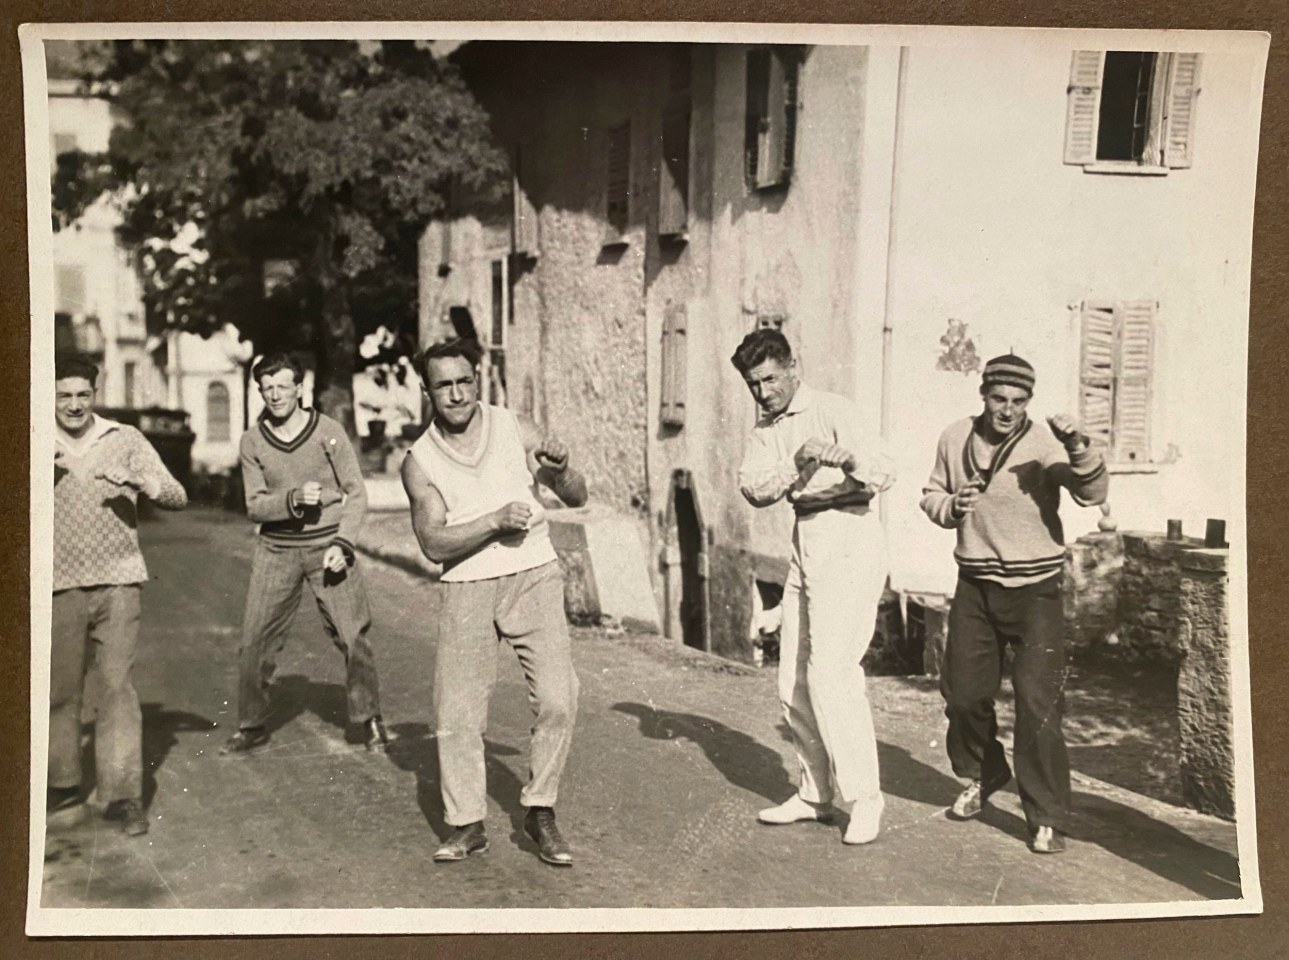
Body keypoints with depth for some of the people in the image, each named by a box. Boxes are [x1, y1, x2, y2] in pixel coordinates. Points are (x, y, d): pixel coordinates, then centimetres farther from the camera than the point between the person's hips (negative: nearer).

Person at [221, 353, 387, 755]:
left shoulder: (329, 431, -4)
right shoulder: (252, 441, 2)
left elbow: (356, 493, -2)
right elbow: (254, 506, -1)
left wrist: (343, 543, -13)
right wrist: (293, 499, -20)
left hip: (328, 546, -2)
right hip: (276, 550, 2)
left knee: (353, 637, -4)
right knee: (254, 642, 2)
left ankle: (369, 720, 14)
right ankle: (251, 726, 20)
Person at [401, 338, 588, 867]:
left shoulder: (515, 428, 2)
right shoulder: (419, 461, 1)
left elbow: (577, 498, 4)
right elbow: (434, 544, -7)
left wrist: (560, 469, -17)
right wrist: (497, 520, -18)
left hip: (534, 575, 0)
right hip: (467, 587, 1)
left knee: (557, 700, -9)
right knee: (456, 712, -1)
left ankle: (540, 812, 10)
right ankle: (467, 824, 16)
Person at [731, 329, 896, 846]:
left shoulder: (834, 411, -9)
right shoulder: (763, 430, 11)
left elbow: (884, 473, -21)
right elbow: (752, 488, -5)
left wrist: (846, 457, -41)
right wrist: (798, 465, -23)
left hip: (849, 538, -7)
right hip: (804, 543, 8)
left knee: (831, 673, -13)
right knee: (793, 683, 9)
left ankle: (863, 797, 0)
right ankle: (817, 794, 23)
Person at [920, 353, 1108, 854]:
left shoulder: (1043, 445, -12)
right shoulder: (955, 438, 1)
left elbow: (1093, 494, -25)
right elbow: (931, 494, 14)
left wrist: (1080, 450, -42)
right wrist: (950, 506, -8)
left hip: (1034, 590, -4)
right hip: (975, 586, 4)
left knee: (1038, 705, -7)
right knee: (963, 692, 11)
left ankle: (1046, 818, 8)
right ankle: (980, 776, 39)